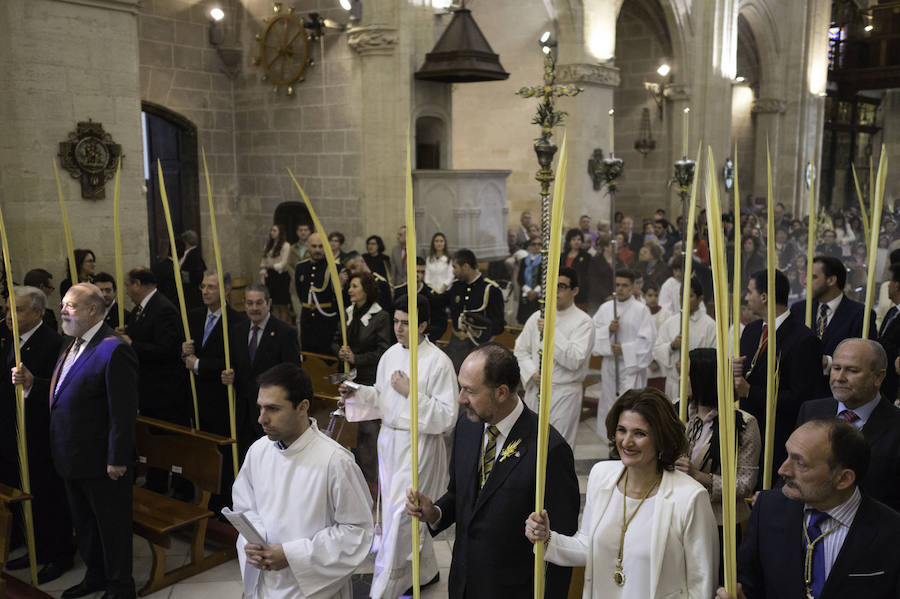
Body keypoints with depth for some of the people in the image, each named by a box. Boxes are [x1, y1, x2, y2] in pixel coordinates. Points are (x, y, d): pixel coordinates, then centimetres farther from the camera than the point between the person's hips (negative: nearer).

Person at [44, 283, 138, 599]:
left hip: (101, 463, -9)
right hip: (73, 460, 9)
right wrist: (32, 383, 3)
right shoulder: (73, 345, 9)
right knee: (83, 524, 23)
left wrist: (117, 460, -22)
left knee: (112, 526, 8)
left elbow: (123, 412, -23)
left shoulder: (113, 350, -21)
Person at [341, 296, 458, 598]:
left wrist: (411, 392, -21)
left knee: (399, 512, -4)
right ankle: (426, 570, 38)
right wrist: (357, 393, -3)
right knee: (411, 513, 17)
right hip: (389, 438, 7)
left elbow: (447, 416, -16)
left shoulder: (438, 362, -15)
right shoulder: (391, 354, 5)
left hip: (419, 445, -7)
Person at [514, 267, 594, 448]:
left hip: (565, 393, -5)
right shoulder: (537, 317, 8)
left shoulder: (583, 322, -8)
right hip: (534, 390, 5)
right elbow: (521, 350, 11)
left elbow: (574, 360, -17)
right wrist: (532, 373, -6)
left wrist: (551, 332, -21)